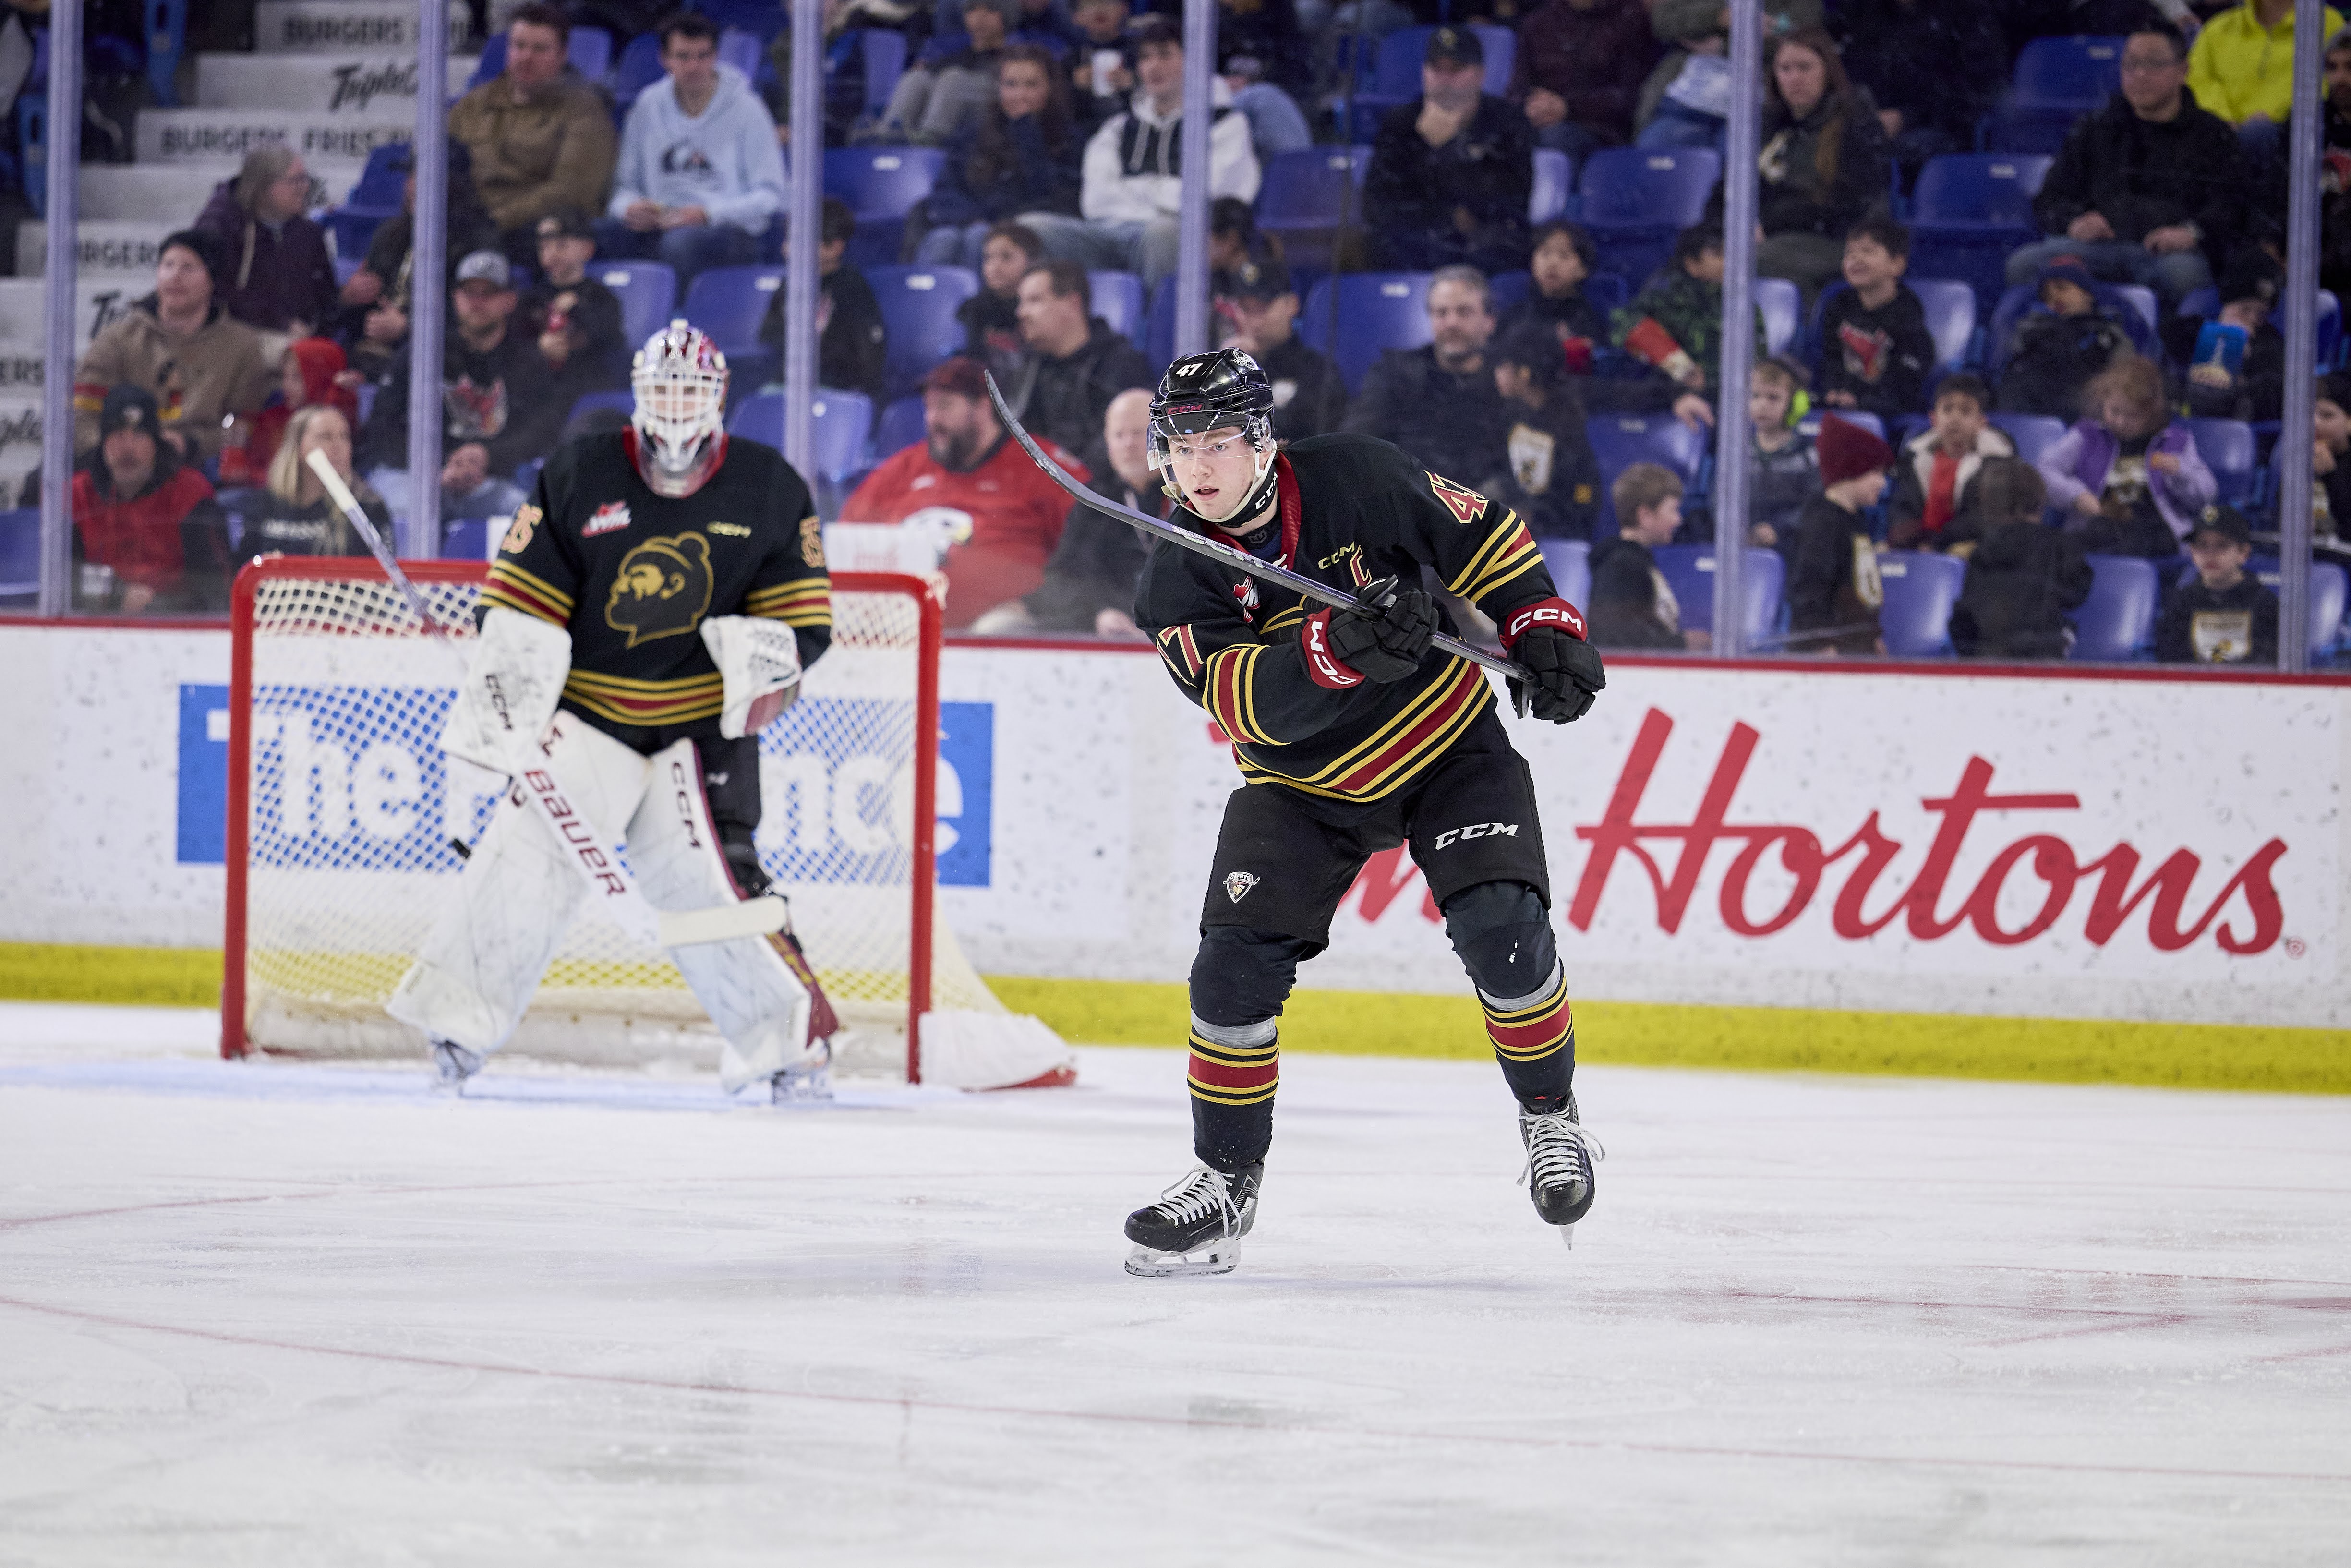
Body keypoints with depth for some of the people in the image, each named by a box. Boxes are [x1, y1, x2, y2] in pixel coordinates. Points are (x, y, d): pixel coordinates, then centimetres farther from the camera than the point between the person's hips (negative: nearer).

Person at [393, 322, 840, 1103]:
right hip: (589, 710, 1)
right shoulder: (578, 477, -4)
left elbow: (803, 617, 2)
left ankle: (791, 1032, 4)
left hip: (702, 725, -1)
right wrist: (503, 706, -11)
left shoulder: (768, 490, -2)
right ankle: (459, 1015, -5)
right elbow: (523, 605, -2)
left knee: (703, 874, -11)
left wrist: (768, 656, -19)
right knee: (532, 843, -14)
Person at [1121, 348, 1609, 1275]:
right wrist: (1337, 648, -45)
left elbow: (1485, 540, -2)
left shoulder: (1360, 483, -17)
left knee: (1500, 930, -20)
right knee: (1235, 967, -11)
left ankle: (1550, 1116, 4)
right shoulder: (1178, 581, -15)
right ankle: (1226, 1180, 4)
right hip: (1305, 783, 2)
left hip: (1451, 745, -2)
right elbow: (1246, 701, -29)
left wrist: (1544, 632, -10)